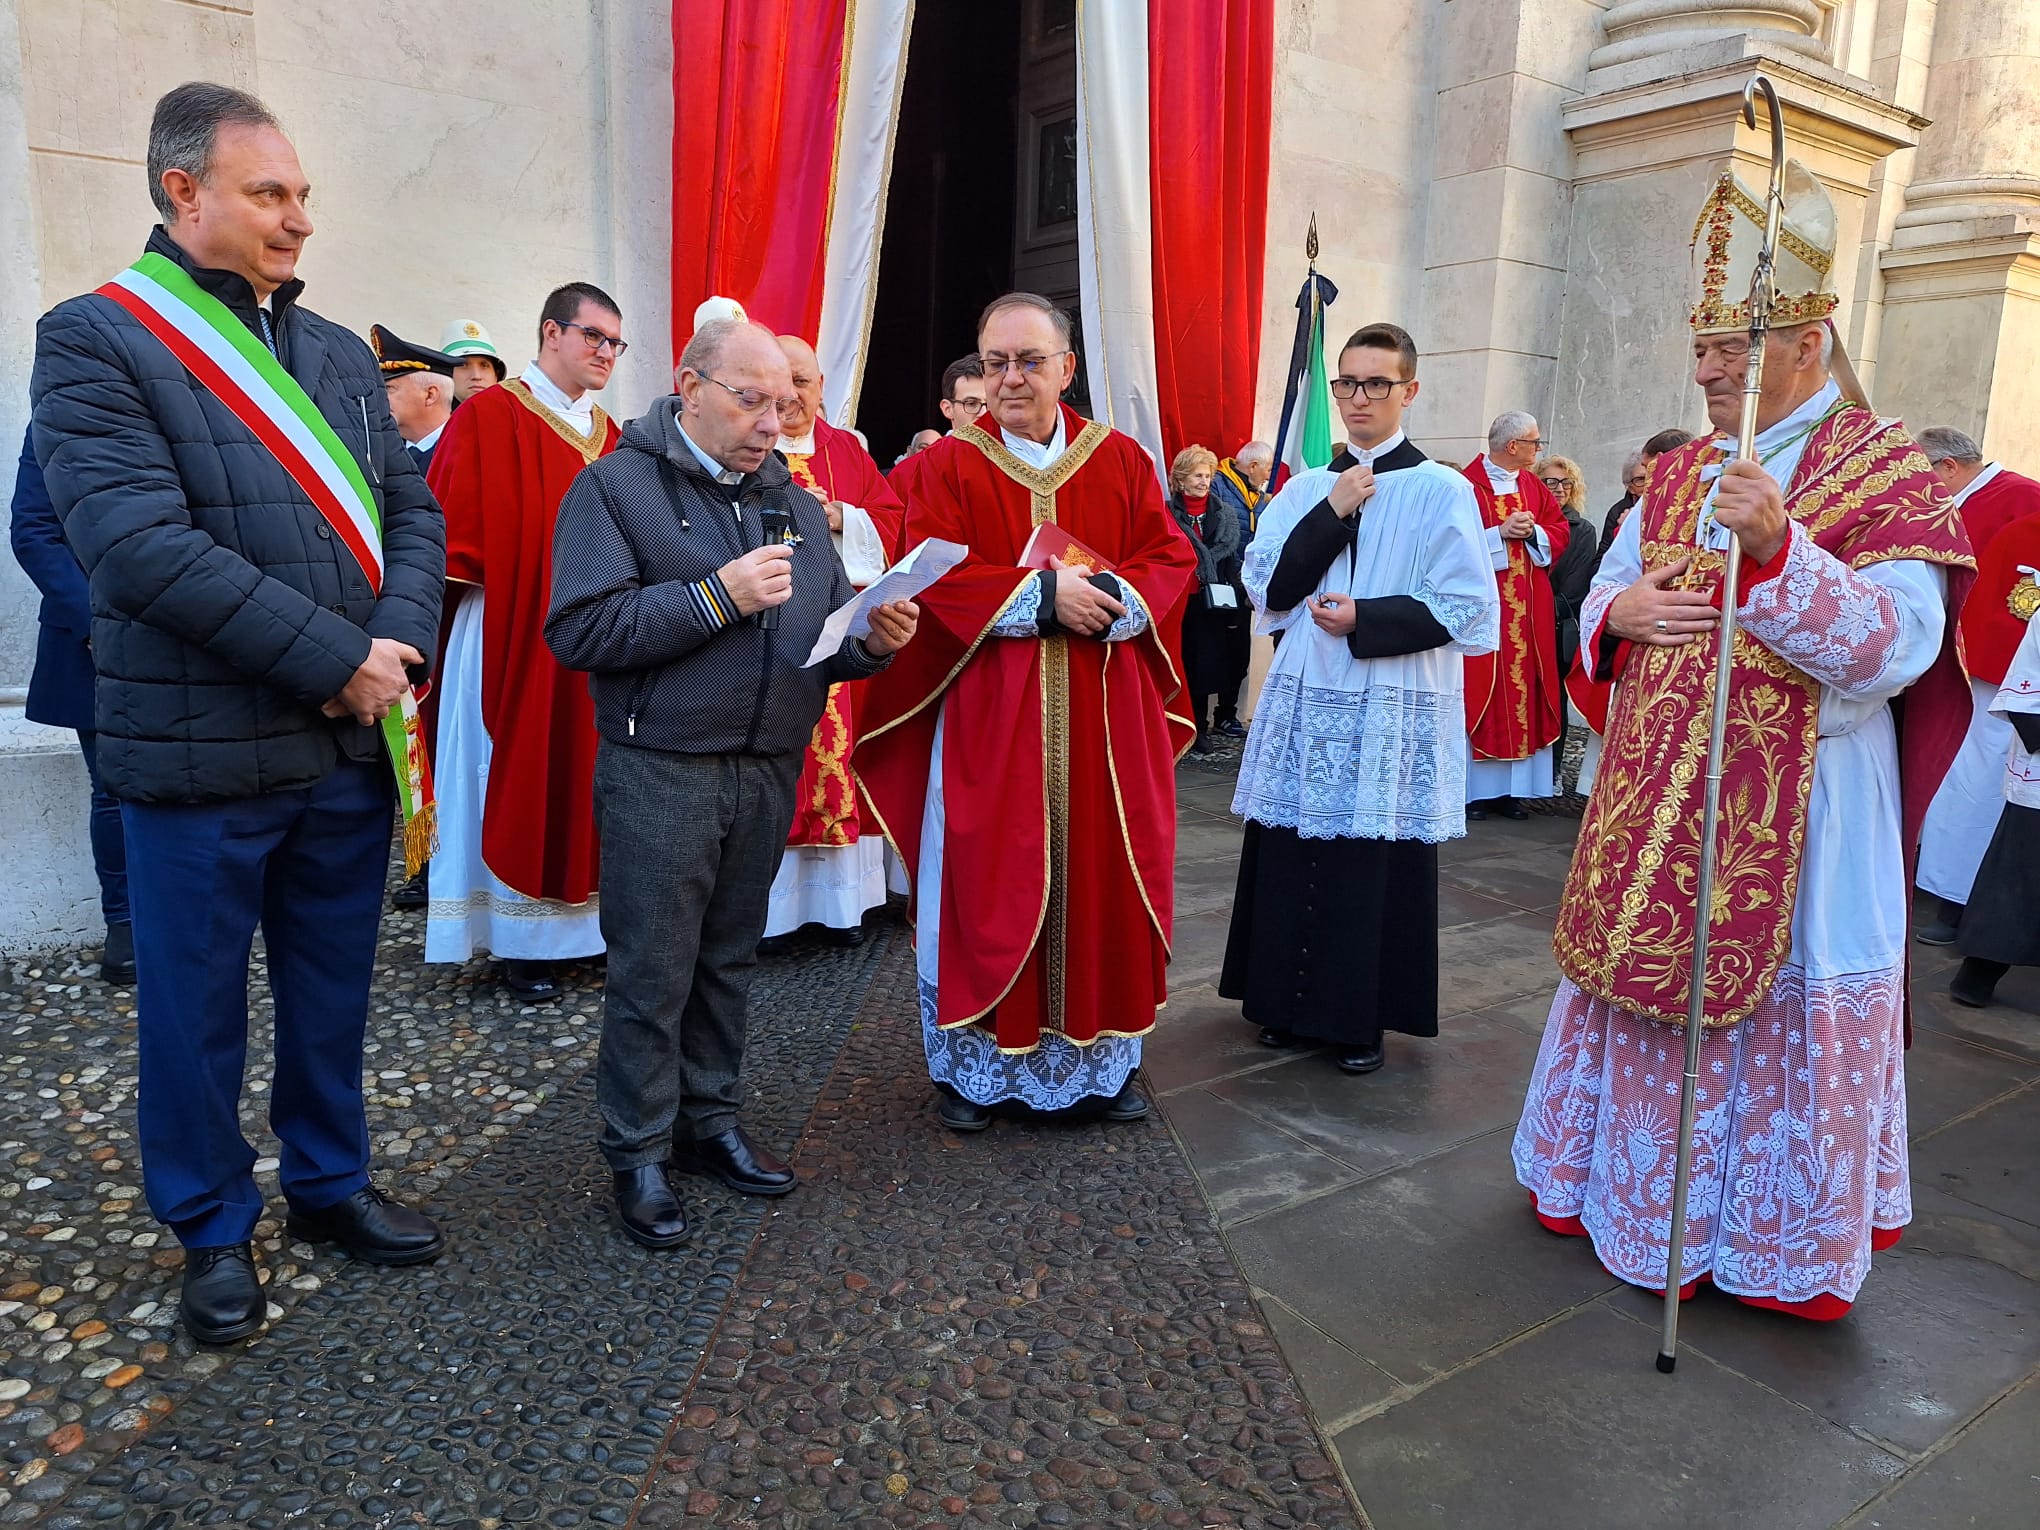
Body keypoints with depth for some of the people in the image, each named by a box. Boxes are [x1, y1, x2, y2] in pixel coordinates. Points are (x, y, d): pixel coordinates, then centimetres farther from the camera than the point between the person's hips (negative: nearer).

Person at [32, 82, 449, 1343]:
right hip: (201, 754, -5)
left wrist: (397, 649, -10)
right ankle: (215, 1230, 29)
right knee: (197, 1011, 10)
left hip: (353, 741, 5)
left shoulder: (338, 353, 12)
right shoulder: (96, 340, -7)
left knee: (334, 991, 17)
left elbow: (411, 511, 8)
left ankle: (330, 1182, 35)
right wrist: (338, 657, -20)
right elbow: (140, 544, -19)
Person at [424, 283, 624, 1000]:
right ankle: (522, 941, 11)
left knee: (581, 774, 10)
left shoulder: (606, 431, 14)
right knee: (521, 777, 1)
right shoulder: (490, 416, -6)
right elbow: (456, 533, -12)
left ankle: (581, 921, 21)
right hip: (514, 634, -6)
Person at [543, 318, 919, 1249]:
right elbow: (579, 632, -17)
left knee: (729, 960, 15)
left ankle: (711, 1121, 31)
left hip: (768, 772, 5)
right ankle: (637, 1153, 19)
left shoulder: (795, 504, 13)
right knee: (653, 972, 3)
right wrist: (716, 596, -21)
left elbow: (828, 640, 13)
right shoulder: (616, 487, -5)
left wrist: (873, 640, -10)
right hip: (660, 775, -5)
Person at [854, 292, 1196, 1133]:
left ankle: (1104, 1054, 23)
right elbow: (931, 576, -8)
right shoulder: (950, 464, 2)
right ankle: (976, 1063, 18)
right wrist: (1040, 595, -17)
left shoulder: (1123, 460, 9)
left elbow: (1172, 559, 4)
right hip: (987, 716, -2)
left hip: (1104, 717, 2)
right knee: (986, 885, 3)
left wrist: (1113, 597, -16)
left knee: (1103, 876, 7)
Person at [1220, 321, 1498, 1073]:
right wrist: (1332, 514, -8)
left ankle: (1362, 1017, 17)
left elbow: (1470, 611, -6)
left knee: (1376, 864, 1)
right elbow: (1268, 588, 1)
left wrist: (1365, 620, -15)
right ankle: (1291, 1002, 22)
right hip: (1305, 704, 4)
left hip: (1393, 714, -3)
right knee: (1293, 855, 6)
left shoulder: (1441, 491, -1)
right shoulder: (1305, 489, 11)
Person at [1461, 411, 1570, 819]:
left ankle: (1511, 788, 8)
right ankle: (1474, 789, 1)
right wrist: (1500, 533, -17)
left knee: (1522, 687, 3)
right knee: (1480, 691, -4)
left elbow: (1559, 533, 12)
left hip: (1527, 607, 6)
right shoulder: (1467, 486, -5)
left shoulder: (1535, 488, 15)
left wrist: (1533, 532, -7)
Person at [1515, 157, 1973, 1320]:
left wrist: (1777, 547, -33)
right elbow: (1604, 594, 16)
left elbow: (1897, 649, -20)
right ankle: (1627, 1183, 36)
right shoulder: (1682, 475, 10)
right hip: (1654, 803, 6)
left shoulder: (1888, 475, -8)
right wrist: (1620, 611, -8)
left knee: (1779, 1010, 3)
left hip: (1802, 810, -6)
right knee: (1643, 980, 16)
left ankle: (1779, 1238, 24)